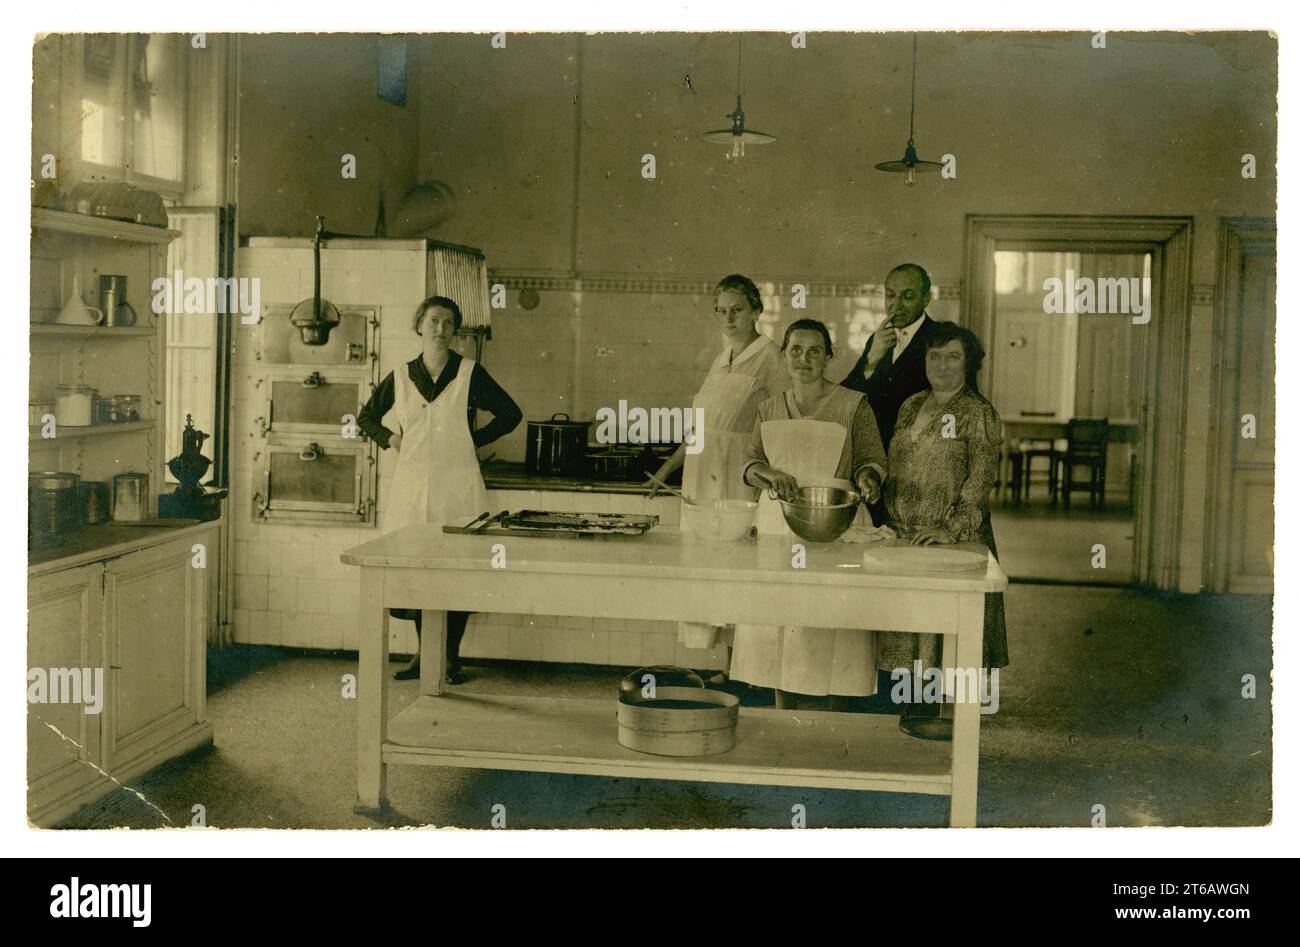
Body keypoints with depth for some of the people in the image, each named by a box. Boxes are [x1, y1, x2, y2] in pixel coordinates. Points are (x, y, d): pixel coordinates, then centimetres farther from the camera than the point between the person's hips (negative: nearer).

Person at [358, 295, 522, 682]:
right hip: (412, 484, 2)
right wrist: (391, 440, 7)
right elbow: (366, 418, 23)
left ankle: (451, 657, 6)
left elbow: (511, 414, 7)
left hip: (457, 483, -2)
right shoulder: (401, 377, 8)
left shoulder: (470, 373, 1)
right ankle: (423, 653, 16)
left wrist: (473, 440, 1)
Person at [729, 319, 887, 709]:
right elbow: (750, 462, 10)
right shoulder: (770, 409, 14)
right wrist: (770, 474, -13)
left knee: (828, 625, -7)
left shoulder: (853, 406, 3)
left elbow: (872, 460, 4)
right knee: (776, 617, 3)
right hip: (777, 523, 4)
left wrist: (866, 478, -19)